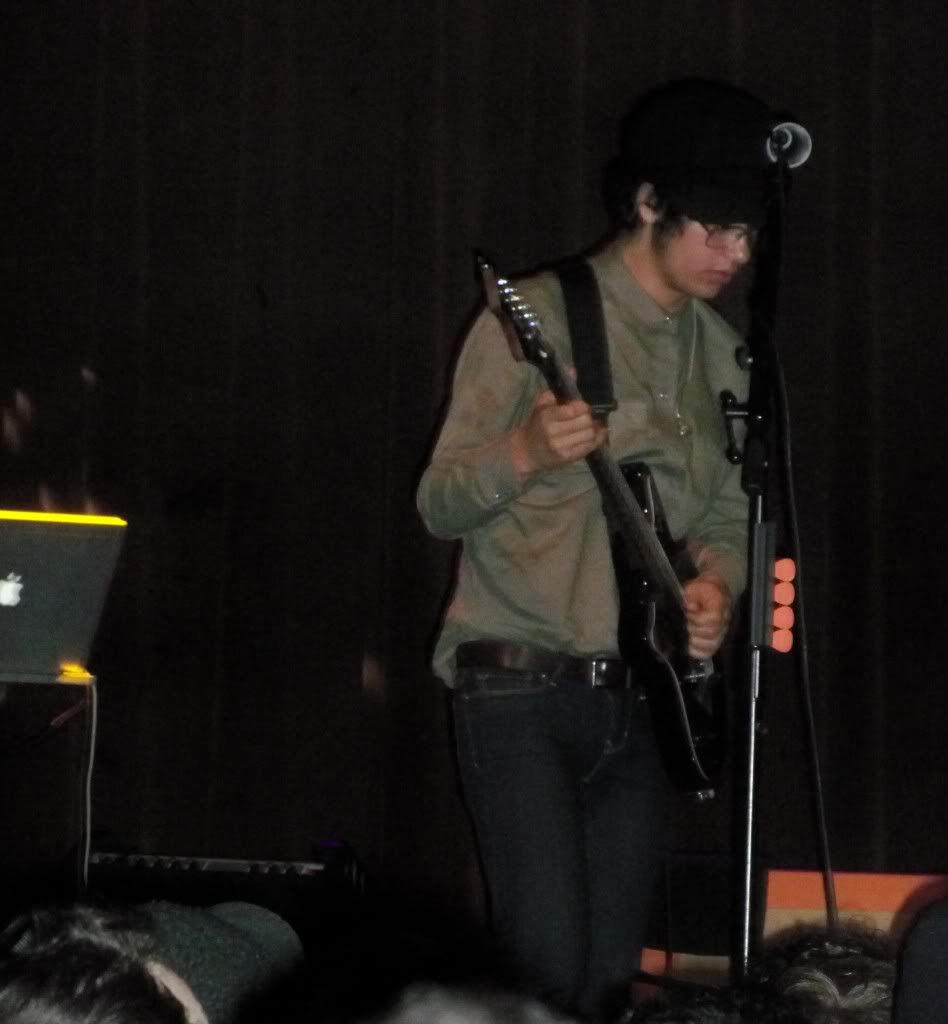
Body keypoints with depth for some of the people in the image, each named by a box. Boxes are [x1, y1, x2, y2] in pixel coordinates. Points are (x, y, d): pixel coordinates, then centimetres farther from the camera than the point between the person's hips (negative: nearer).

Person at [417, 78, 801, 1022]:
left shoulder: (719, 353, 10)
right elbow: (438, 504, -9)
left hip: (638, 694, 6)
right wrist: (525, 453, -29)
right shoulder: (536, 317, -9)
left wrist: (716, 584, -5)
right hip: (520, 685, -6)